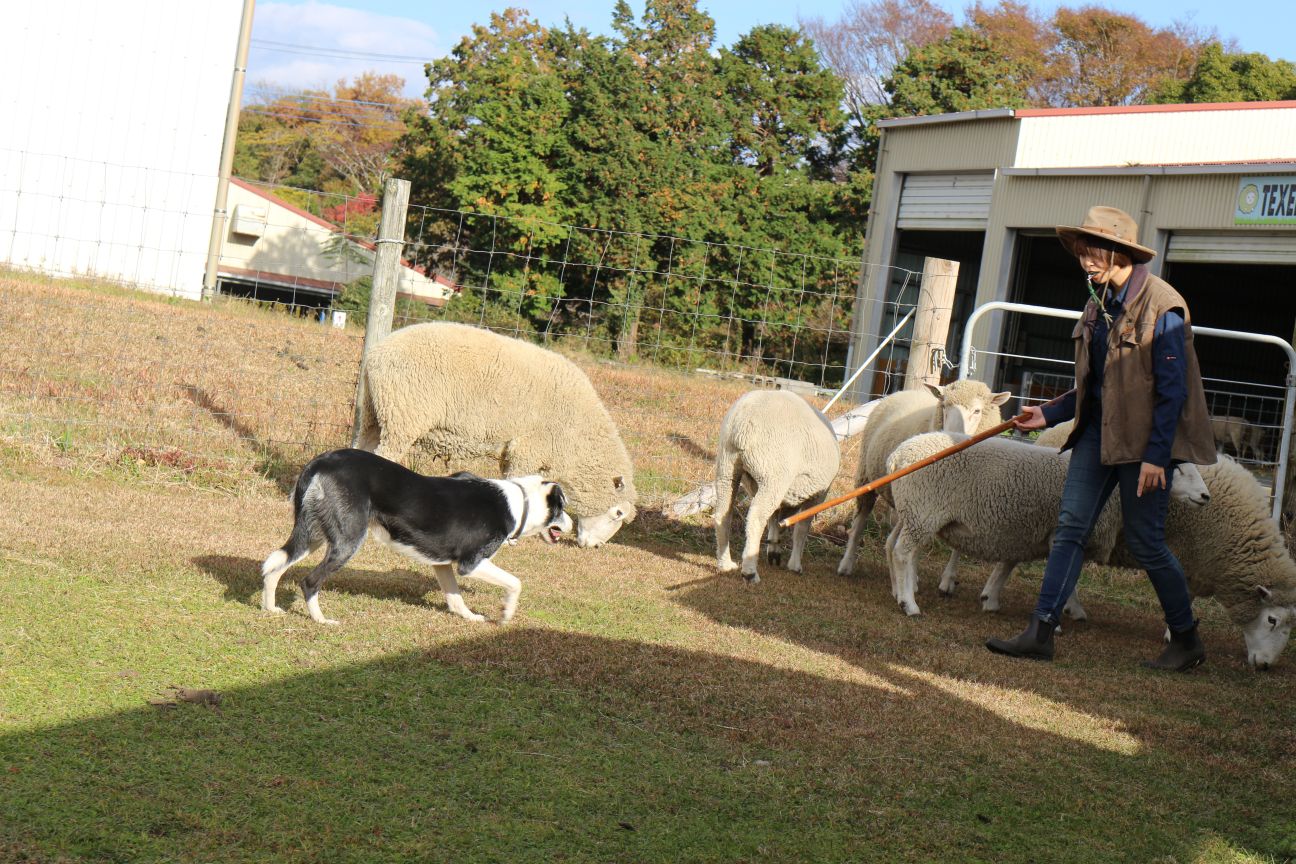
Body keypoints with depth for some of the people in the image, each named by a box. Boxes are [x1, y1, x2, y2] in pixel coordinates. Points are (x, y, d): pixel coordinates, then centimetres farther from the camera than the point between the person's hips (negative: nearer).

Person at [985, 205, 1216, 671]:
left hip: (1145, 439, -8)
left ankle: (1186, 639, 17)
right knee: (1070, 526, 1)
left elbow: (1172, 389, -17)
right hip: (1099, 430, 8)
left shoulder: (1162, 305, -15)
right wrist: (1051, 414, 8)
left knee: (1144, 542, -1)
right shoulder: (1100, 304, 10)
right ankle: (1041, 632, 2)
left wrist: (1155, 455, -20)